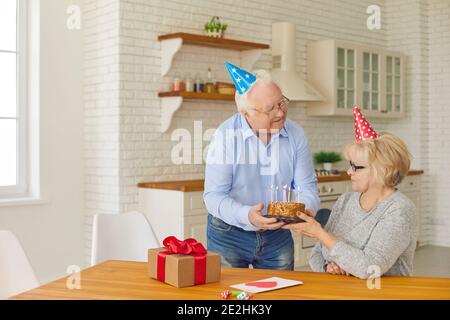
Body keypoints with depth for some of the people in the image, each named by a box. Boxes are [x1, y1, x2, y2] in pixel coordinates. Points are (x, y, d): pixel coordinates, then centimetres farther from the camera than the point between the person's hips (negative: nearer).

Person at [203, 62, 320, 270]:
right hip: (228, 234, -3)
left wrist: (307, 208, -25)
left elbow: (306, 186, -2)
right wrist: (247, 216, -37)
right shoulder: (225, 135, -18)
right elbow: (214, 196, -20)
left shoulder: (296, 135, -6)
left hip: (278, 234, 3)